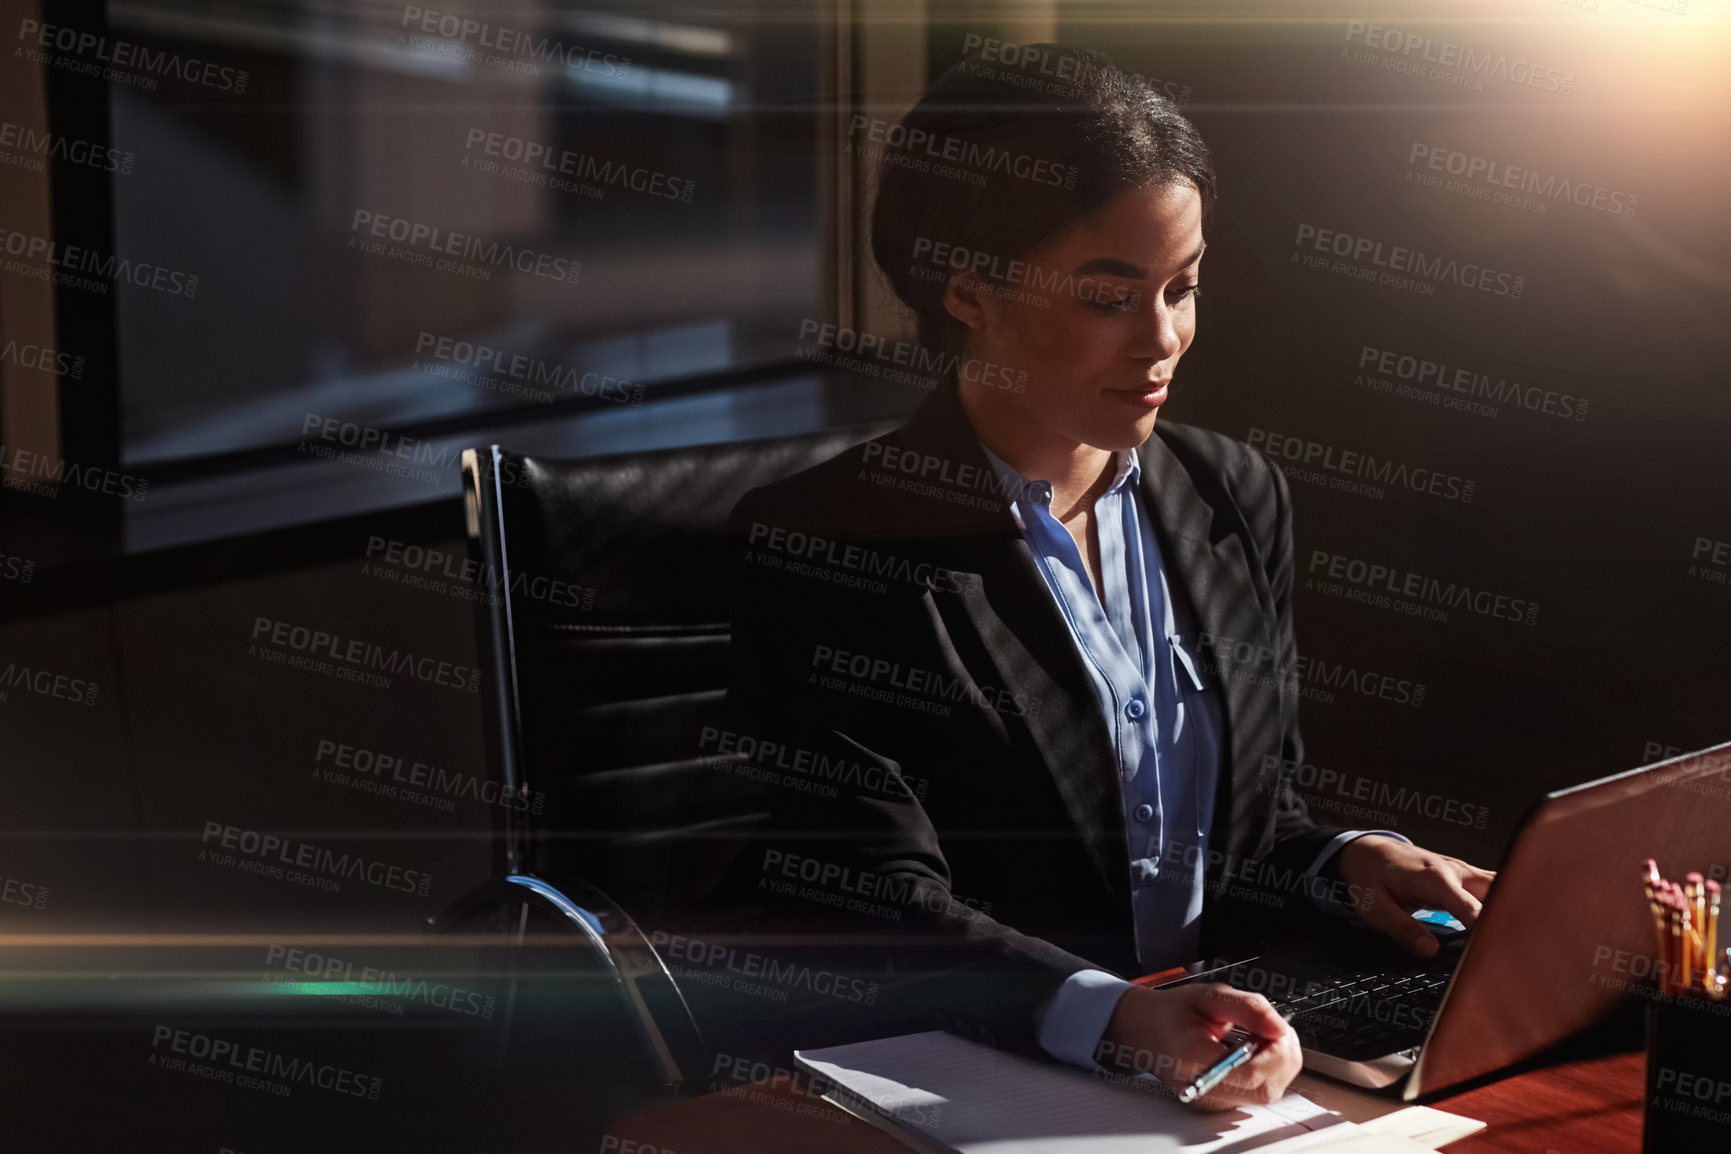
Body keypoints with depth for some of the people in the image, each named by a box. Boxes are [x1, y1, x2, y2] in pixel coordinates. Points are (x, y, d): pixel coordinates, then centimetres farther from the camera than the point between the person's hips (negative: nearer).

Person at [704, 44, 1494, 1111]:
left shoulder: (1237, 496, 11)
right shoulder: (819, 548, -10)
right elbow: (873, 920, -16)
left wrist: (1345, 865, -3)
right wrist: (1111, 1016, -31)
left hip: (1222, 1064, 6)